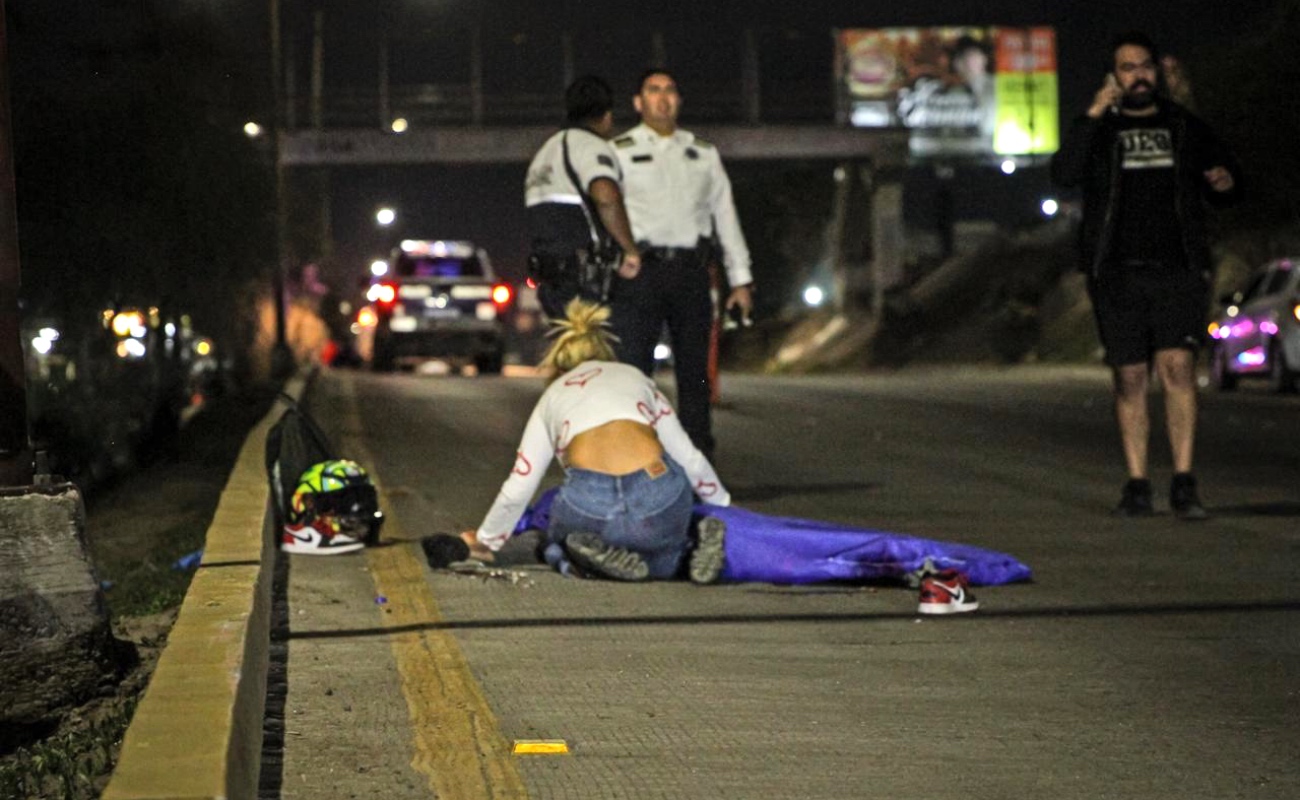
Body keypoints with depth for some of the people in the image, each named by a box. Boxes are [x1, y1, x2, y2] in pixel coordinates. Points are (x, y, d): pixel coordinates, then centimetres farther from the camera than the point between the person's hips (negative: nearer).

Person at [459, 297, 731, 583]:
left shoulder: (552, 397, 28)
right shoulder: (634, 377, 29)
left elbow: (517, 490, 28)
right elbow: (689, 457, 30)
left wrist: (486, 541, 44)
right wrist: (723, 504, 46)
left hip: (589, 502, -1)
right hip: (658, 493, 1)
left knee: (562, 551, 32)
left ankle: (602, 556, -2)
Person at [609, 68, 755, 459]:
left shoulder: (703, 153, 17)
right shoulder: (620, 152, 8)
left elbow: (725, 214, 18)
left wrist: (741, 279, 12)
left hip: (691, 269, 3)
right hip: (640, 269, -3)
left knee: (695, 369, 6)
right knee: (632, 368, -6)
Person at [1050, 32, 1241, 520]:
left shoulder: (1186, 128, 15)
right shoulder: (1096, 132, 10)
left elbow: (1224, 194, 22)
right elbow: (1064, 175, -10)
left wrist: (1225, 183, -3)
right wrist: (1093, 115, -18)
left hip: (1179, 270, 0)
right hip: (1118, 274, 0)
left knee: (1177, 365, -15)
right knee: (1130, 378, 1)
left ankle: (1184, 484, -15)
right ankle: (1137, 485, 8)